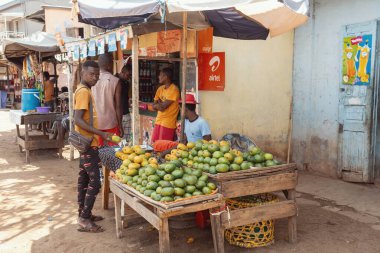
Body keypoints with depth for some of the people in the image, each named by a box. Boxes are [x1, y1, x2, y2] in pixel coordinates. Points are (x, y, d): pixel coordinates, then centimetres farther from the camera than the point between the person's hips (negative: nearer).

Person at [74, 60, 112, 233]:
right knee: (95, 181, -7)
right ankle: (84, 220, -1)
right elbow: (78, 120, -25)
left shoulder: (85, 90, 14)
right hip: (88, 143, -10)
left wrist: (97, 134, 23)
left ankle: (83, 214, 24)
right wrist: (101, 133, -28)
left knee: (84, 179, 15)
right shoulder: (83, 91, -17)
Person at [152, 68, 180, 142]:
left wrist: (158, 104, 1)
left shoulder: (174, 89, -14)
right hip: (158, 121, 8)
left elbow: (163, 106, -18)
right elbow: (154, 106, 9)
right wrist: (161, 105, -9)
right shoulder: (160, 88, 11)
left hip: (168, 123, -8)